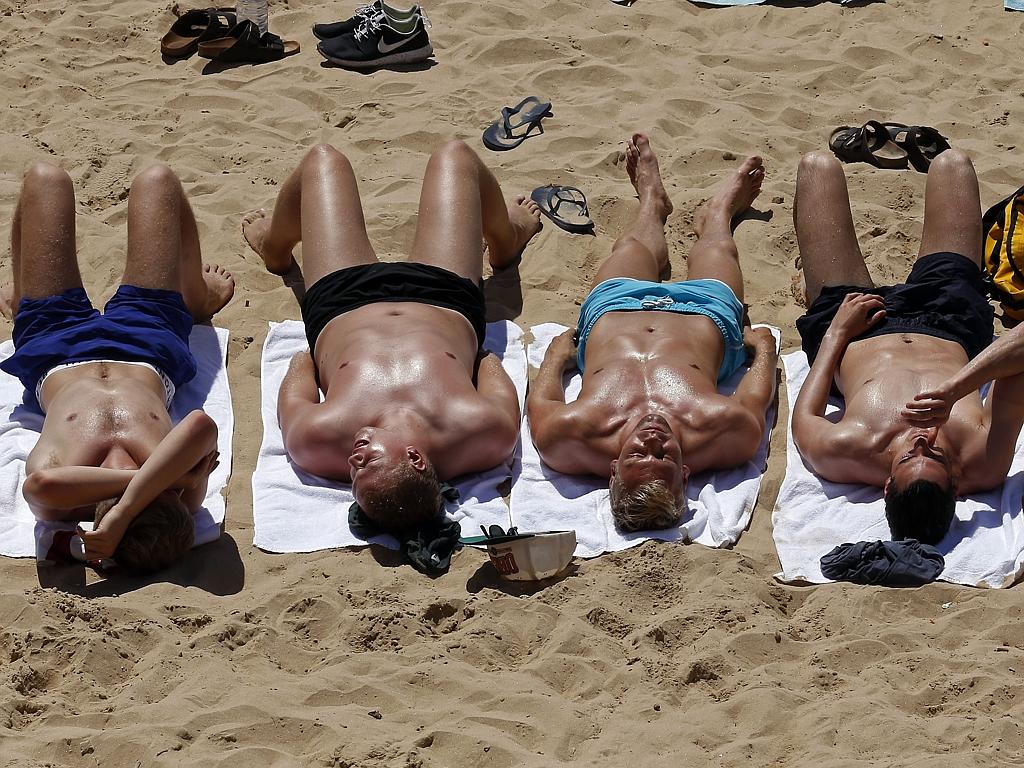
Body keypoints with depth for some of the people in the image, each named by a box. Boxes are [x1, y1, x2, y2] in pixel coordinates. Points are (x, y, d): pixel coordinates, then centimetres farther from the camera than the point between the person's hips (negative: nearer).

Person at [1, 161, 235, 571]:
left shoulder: (58, 504, -50)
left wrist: (128, 482, -72)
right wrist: (126, 511, -71)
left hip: (56, 360, 0)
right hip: (148, 354, 0)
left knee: (46, 179, 17)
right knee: (155, 180, 18)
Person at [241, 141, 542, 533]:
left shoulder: (318, 441, -48)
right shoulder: (485, 433, -47)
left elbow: (299, 370, -22)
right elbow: (492, 368, -20)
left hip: (341, 314, 0)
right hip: (445, 306, 0)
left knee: (324, 160, 20)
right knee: (454, 155, 21)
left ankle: (275, 248, 57)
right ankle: (506, 241, 59)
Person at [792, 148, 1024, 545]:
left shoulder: (841, 456, -47)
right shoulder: (985, 464, -47)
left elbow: (804, 417, -22)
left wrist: (838, 331, -14)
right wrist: (957, 386, -59)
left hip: (854, 336, -1)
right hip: (948, 334, 1)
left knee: (819, 165, 13)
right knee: (950, 162, 13)